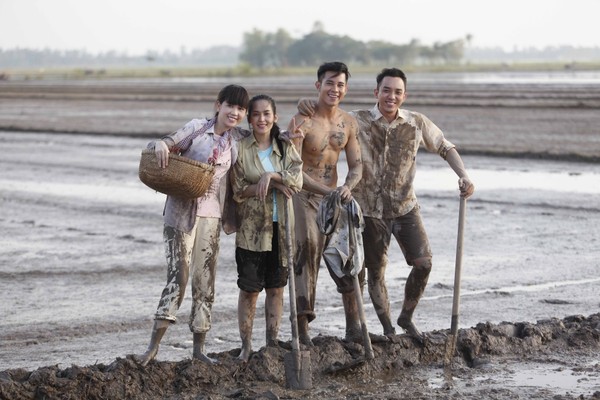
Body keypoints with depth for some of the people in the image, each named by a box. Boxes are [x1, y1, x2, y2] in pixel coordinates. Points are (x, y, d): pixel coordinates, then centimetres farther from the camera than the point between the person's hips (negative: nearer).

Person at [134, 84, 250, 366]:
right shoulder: (197, 128, -2)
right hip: (181, 210, -4)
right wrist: (161, 144, -25)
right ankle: (153, 347, -9)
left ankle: (199, 348, 14)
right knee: (178, 274, -11)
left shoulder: (238, 140, 10)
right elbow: (167, 144, -1)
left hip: (210, 214, 4)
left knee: (205, 279, 6)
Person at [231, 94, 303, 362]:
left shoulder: (286, 148, 7)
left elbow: (297, 181, -5)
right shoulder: (241, 148, -2)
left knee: (276, 288, 8)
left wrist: (272, 175, -21)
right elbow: (238, 191, -8)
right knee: (249, 289, -2)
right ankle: (246, 346, 7)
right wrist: (275, 185, -14)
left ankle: (272, 343, 16)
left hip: (281, 227, 3)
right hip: (251, 227, -3)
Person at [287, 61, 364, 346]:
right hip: (304, 196, -6)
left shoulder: (349, 123, 5)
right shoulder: (302, 121, -14)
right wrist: (327, 191, -26)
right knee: (308, 247, -18)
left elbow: (356, 165, 7)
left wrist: (348, 187, -16)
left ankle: (353, 327, 18)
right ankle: (302, 327, -15)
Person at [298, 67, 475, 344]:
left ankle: (406, 318, 15)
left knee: (423, 263, -9)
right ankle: (387, 329, 26)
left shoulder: (417, 123, -3)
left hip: (406, 206, 1)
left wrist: (463, 176, -7)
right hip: (370, 209, -1)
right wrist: (306, 104, -29)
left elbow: (445, 148, 8)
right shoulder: (357, 122, -9)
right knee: (375, 270, 8)